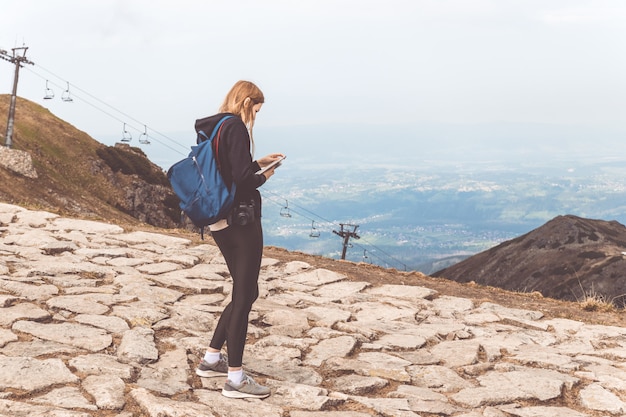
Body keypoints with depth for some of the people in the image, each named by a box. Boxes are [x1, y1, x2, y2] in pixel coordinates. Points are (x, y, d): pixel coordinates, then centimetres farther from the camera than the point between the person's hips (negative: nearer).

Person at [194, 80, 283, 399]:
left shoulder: (211, 127, 12)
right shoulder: (236, 127, -14)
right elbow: (242, 179, -22)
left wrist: (258, 162, 22)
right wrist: (264, 176, -3)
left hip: (219, 223, 9)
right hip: (241, 220, -9)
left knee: (244, 292, 19)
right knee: (244, 295, -2)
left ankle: (212, 359, 24)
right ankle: (235, 379, 2)